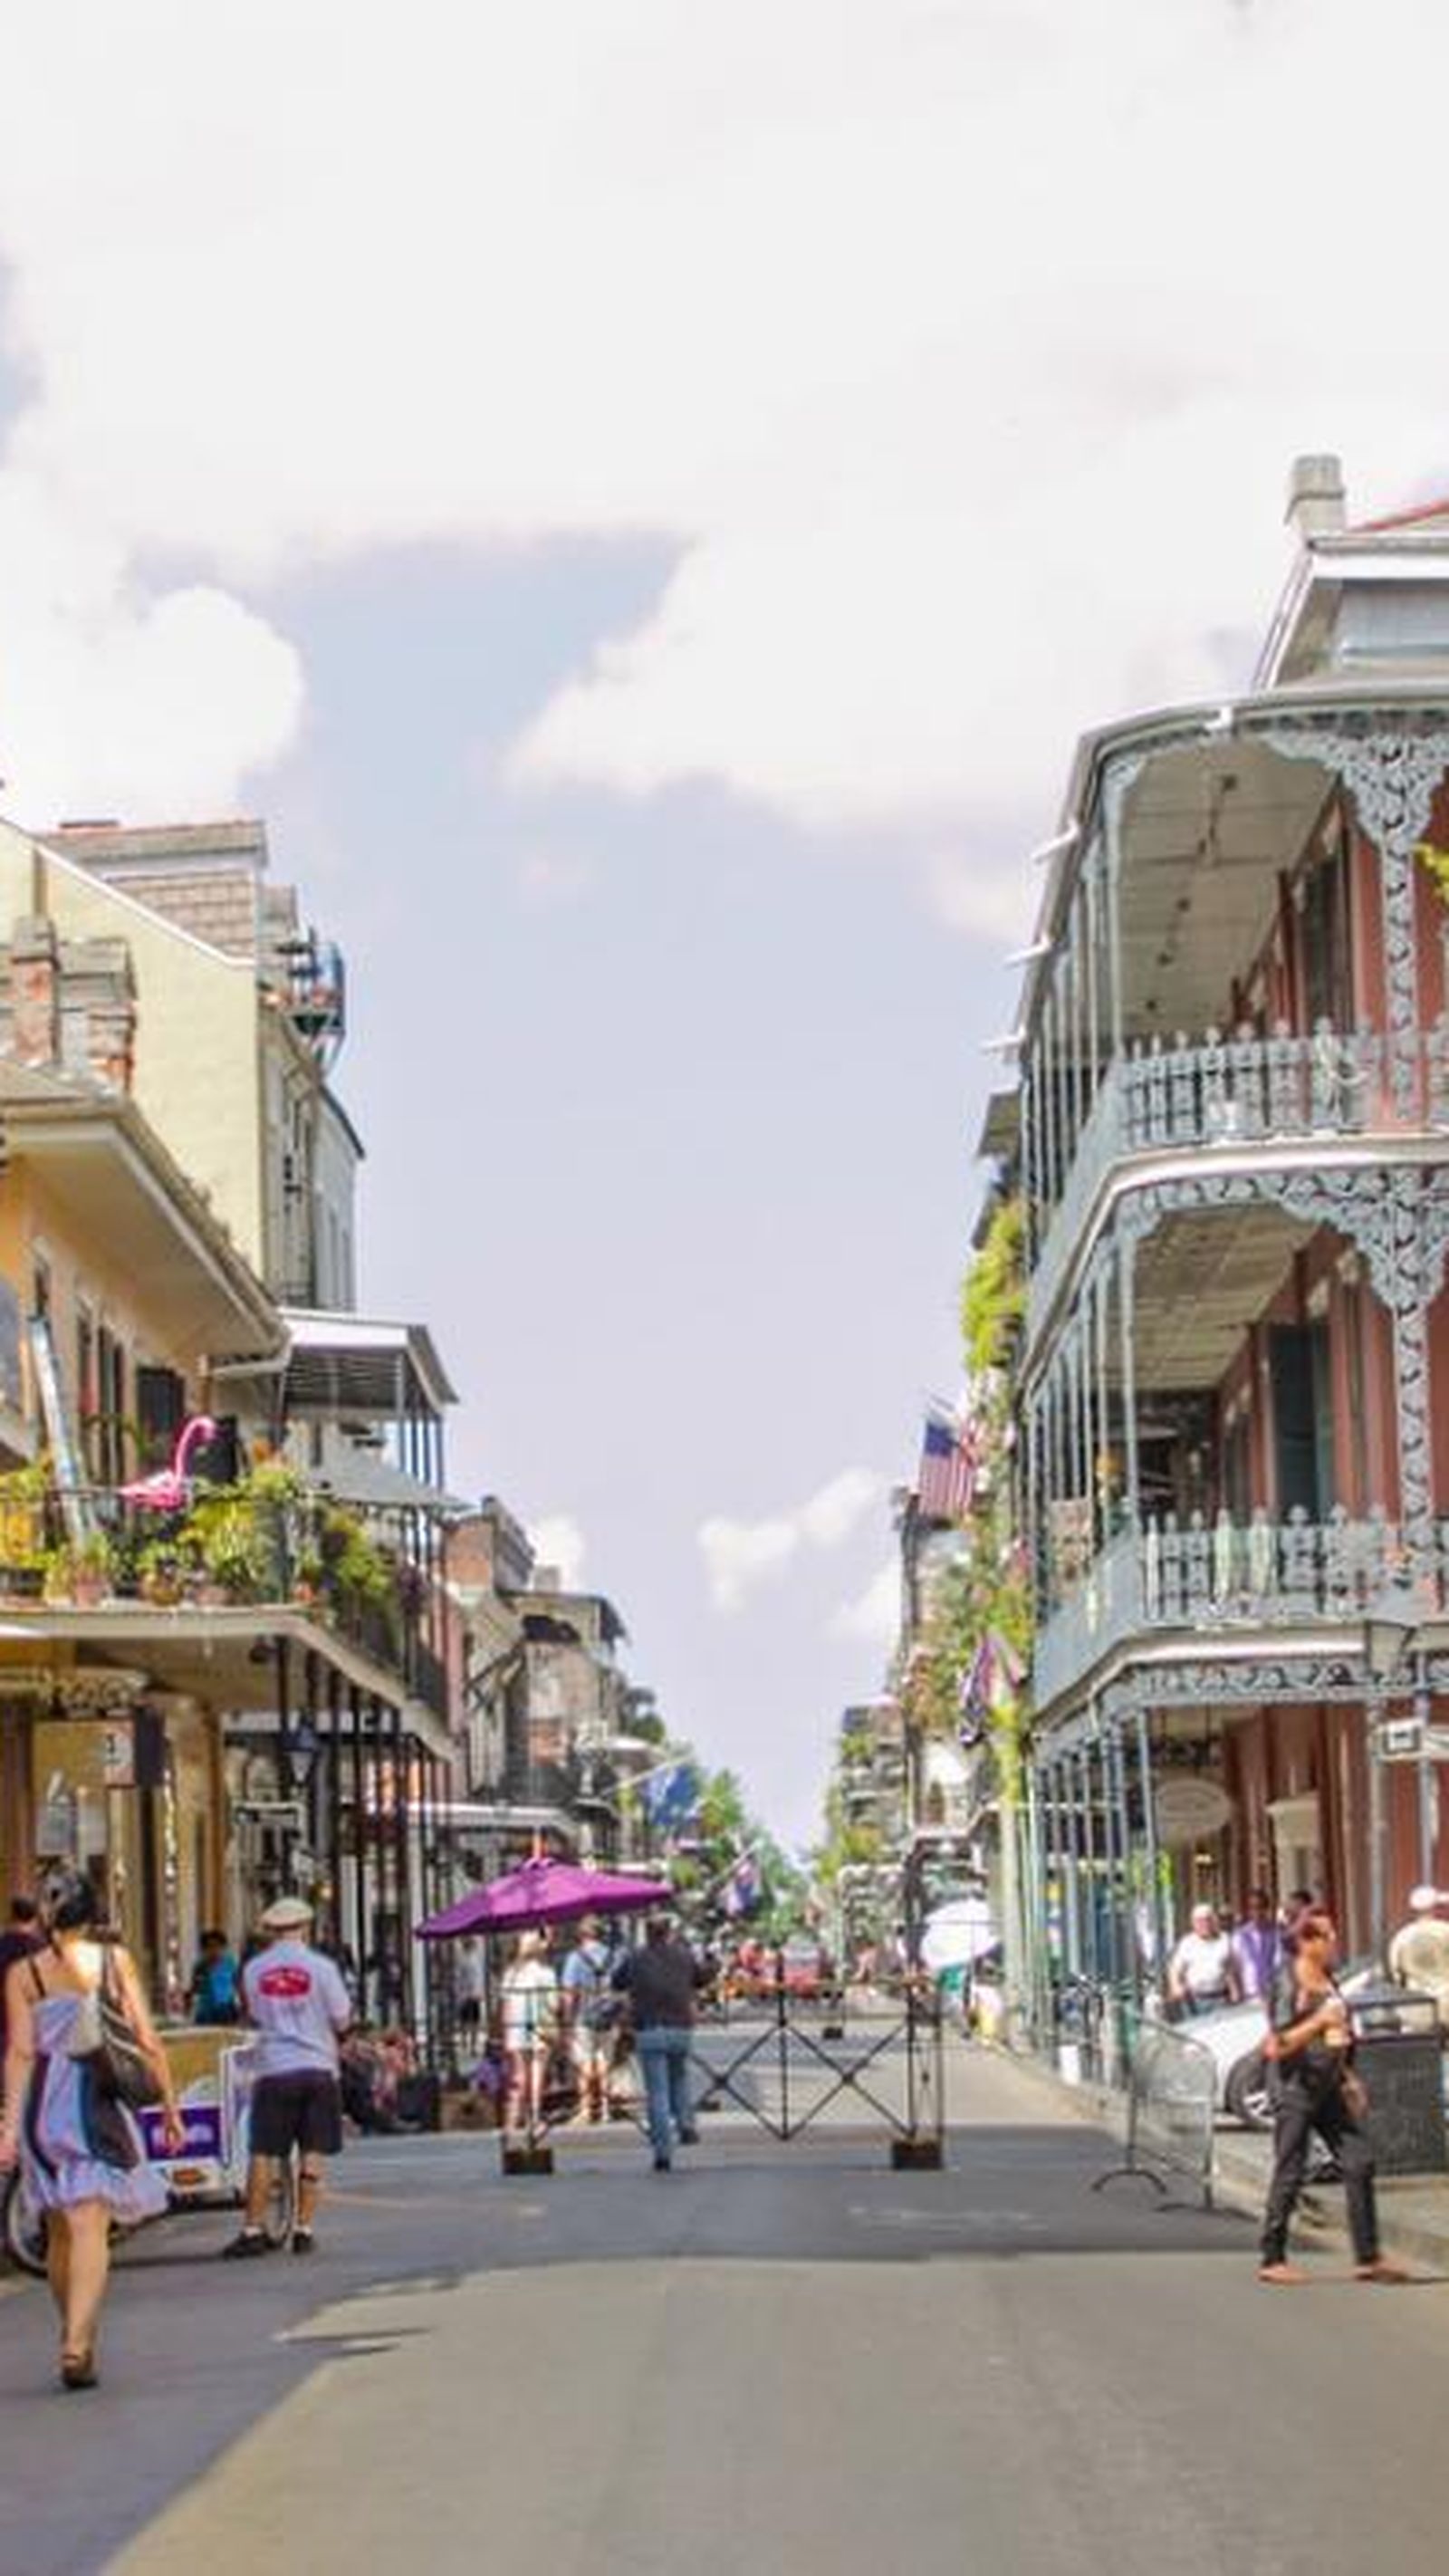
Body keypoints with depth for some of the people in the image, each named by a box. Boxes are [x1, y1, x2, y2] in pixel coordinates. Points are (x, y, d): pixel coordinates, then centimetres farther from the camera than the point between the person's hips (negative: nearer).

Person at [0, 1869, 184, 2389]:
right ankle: (77, 2346, -22)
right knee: (91, 2228, -7)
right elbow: (148, 2041, 0)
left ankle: (75, 2340, 25)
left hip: (45, 2105, 2)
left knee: (60, 2231, 16)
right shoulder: (115, 1959, 1)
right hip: (99, 2103, -2)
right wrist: (170, 2107, 6)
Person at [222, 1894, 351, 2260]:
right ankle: (304, 2229, 4)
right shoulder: (321, 1966, -5)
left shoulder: (254, 1969, 0)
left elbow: (252, 2016, 11)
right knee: (312, 2152, 5)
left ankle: (253, 2230, 3)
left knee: (263, 2153, 4)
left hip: (273, 2069, 1)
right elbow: (341, 2020, 0)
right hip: (317, 2068, -1)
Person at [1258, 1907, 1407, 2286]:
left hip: (1329, 2088, 8)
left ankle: (1368, 2258, 7)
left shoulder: (1327, 1980, 10)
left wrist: (1349, 2079, 18)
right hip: (1296, 2088, -8)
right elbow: (1276, 2047, -18)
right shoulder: (1288, 1984, -14)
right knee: (1290, 2174, -1)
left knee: (1359, 2163, 3)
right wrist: (1319, 2022, -25)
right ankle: (1271, 2260, 10)